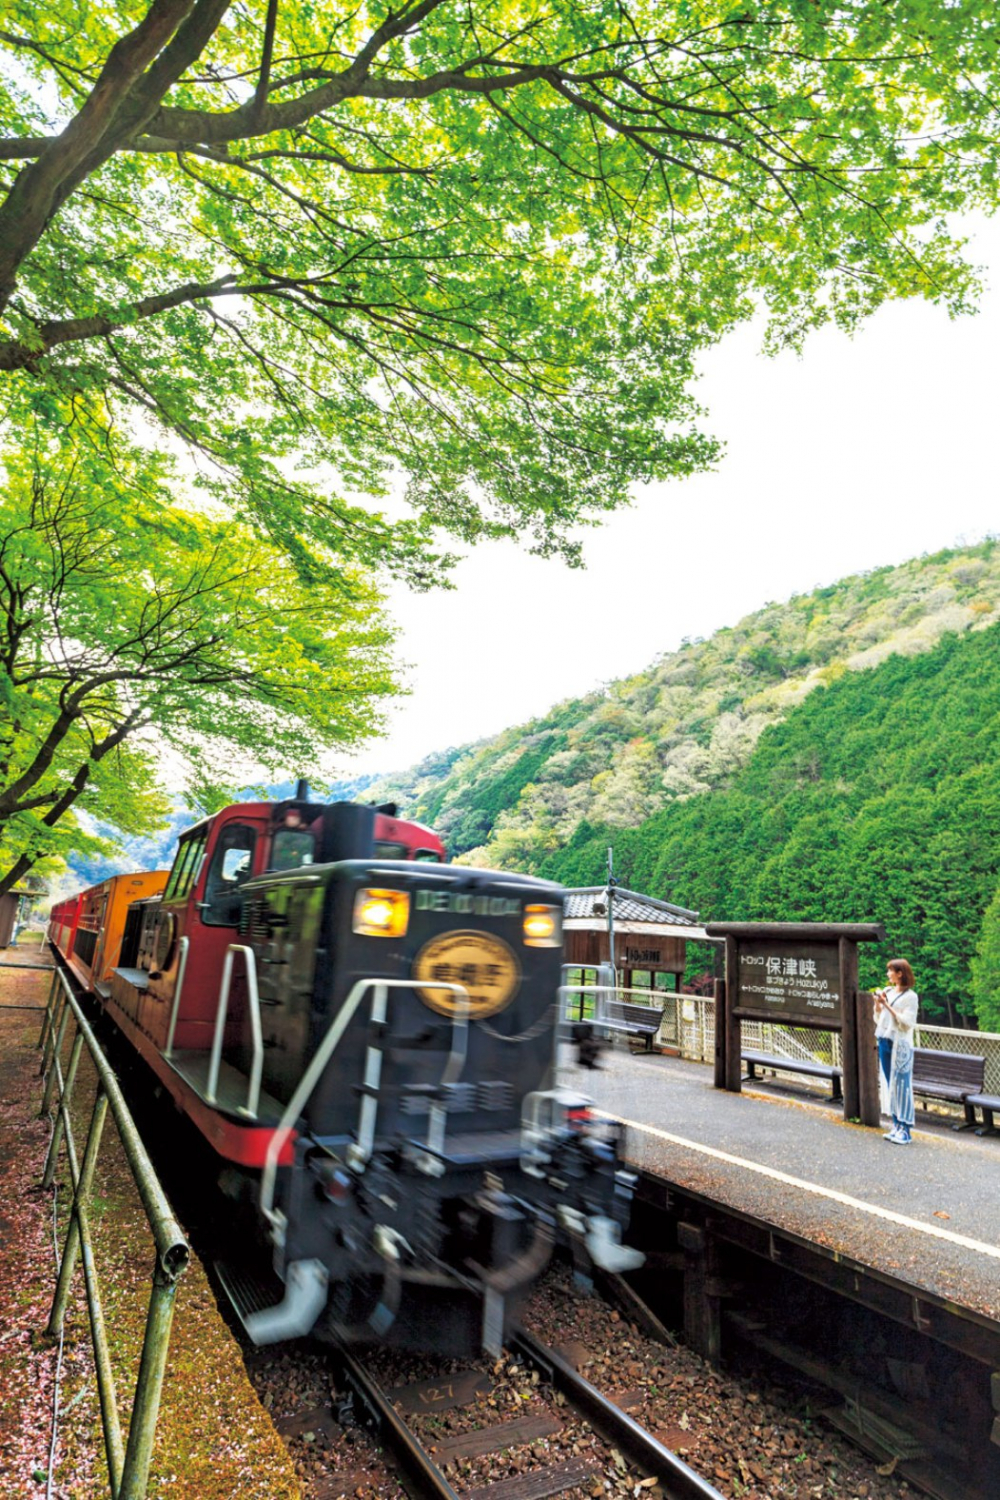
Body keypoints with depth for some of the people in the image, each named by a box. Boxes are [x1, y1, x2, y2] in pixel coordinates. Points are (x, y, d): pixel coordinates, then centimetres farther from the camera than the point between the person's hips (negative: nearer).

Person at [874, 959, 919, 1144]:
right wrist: (878, 1004, 0)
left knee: (901, 1085, -5)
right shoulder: (888, 992, 11)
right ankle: (896, 1126, 19)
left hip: (901, 1045, -7)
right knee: (890, 1085, 11)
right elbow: (878, 1018, 17)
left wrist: (888, 1006, -16)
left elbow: (907, 1023, -15)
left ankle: (905, 1131, 0)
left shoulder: (910, 996, -7)